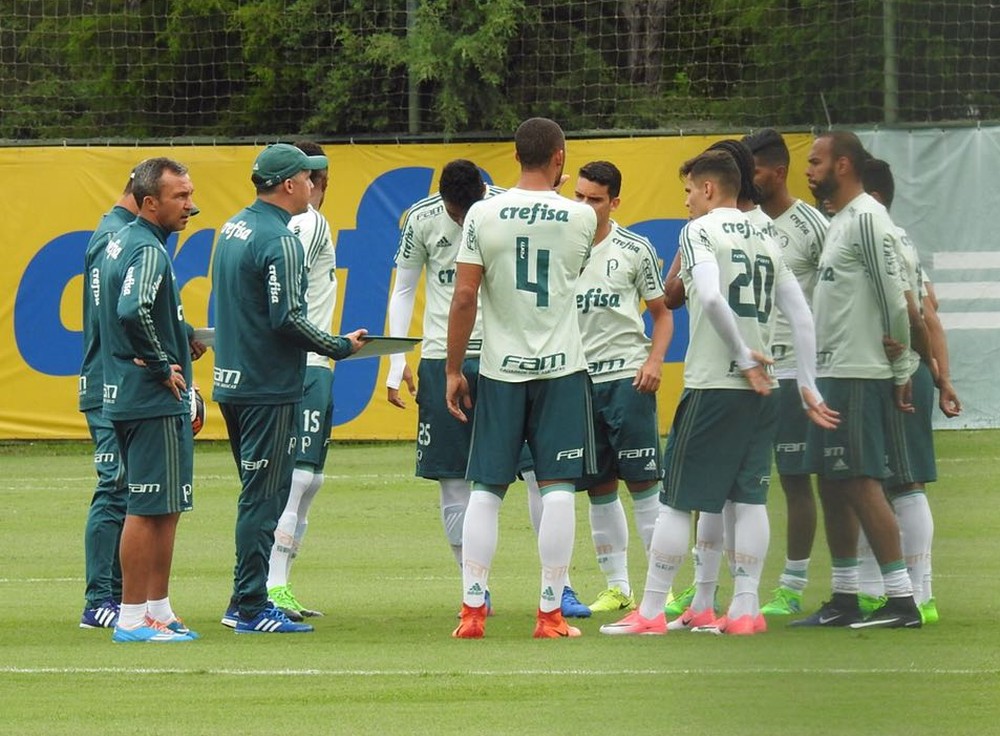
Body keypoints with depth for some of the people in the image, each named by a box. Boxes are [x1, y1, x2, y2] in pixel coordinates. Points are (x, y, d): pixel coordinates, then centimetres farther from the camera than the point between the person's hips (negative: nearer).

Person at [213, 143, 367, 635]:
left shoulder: (233, 229, 13)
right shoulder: (279, 240, -16)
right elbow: (288, 318, -21)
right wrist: (340, 347, -9)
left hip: (232, 383, 9)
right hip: (269, 387, -9)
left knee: (258, 495, 16)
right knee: (264, 497, -5)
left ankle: (247, 601, 19)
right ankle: (249, 608, -5)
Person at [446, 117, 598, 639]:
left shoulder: (483, 215, -5)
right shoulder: (581, 218, -3)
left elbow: (463, 297, -5)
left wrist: (453, 370, 4)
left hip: (500, 369, 1)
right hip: (561, 368, -1)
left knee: (485, 490, 7)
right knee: (557, 490, 0)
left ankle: (472, 611, 4)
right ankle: (550, 614, -1)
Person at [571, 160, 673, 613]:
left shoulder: (635, 249, 2)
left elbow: (662, 313, 7)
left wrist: (654, 361, -7)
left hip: (626, 375, -3)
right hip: (577, 379, 3)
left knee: (643, 481, -5)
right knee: (599, 489, 6)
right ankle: (617, 587, 13)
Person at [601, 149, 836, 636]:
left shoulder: (700, 230, -4)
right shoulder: (765, 240, 15)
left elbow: (711, 297, -21)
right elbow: (801, 315, 11)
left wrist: (744, 358, -12)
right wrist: (807, 387, 12)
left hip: (712, 384, -6)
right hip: (760, 392, 6)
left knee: (677, 500, -2)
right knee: (749, 498, 9)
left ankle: (651, 611, 0)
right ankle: (745, 609, 6)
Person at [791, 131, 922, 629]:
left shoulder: (867, 219, -13)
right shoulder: (839, 222, 18)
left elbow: (893, 298, -16)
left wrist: (900, 372, -13)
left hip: (859, 377, -10)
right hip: (832, 374, 10)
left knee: (860, 483, -11)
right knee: (831, 484, 12)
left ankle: (901, 600, -10)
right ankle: (844, 599, 17)